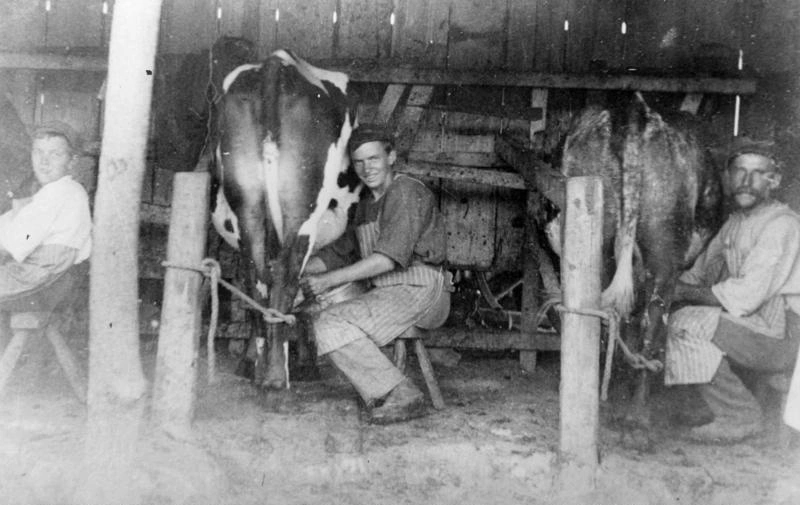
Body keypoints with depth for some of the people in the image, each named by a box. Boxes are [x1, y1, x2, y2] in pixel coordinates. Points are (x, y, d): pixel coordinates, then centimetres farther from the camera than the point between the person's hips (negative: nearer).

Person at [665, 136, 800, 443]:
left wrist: (686, 293, -14)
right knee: (662, 315, 9)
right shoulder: (736, 222, 13)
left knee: (688, 323, -24)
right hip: (752, 327, 10)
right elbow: (701, 271, 21)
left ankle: (741, 416, -11)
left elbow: (744, 296, -25)